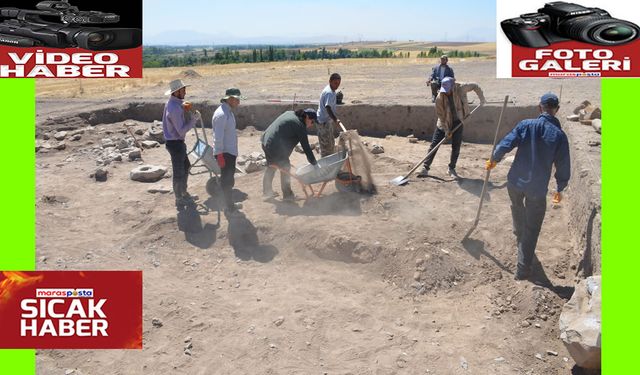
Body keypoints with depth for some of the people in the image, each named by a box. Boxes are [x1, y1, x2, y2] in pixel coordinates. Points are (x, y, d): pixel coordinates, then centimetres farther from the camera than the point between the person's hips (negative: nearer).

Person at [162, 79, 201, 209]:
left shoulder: (173, 103, 7)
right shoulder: (175, 108, -25)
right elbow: (182, 130, -25)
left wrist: (187, 112, 1)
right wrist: (194, 118, -18)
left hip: (176, 142, 10)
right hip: (176, 143, -10)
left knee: (186, 167, 24)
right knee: (179, 172, 4)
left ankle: (183, 193, 38)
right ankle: (179, 200, 18)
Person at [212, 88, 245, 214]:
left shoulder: (229, 111, 12)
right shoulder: (221, 114, -20)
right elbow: (218, 137, -23)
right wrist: (220, 155, -24)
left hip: (230, 151, 10)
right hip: (224, 153, -10)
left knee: (229, 179, 18)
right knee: (227, 180, -1)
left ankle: (230, 204, 30)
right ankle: (229, 207, 9)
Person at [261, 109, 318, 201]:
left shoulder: (289, 113, 13)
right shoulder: (300, 126, -12)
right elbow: (306, 146, -10)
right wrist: (313, 162, -3)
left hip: (266, 141, 9)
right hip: (276, 147, -9)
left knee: (271, 166, 23)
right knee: (285, 168, 6)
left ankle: (267, 191, 36)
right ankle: (287, 195, 15)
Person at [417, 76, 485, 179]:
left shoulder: (460, 88, -19)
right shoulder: (440, 98, -21)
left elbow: (474, 86, -1)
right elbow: (440, 115, -15)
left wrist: (482, 98, 2)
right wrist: (446, 130, -14)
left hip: (458, 122, 1)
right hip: (444, 122, -1)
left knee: (456, 146, 1)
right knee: (434, 144, -5)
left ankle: (451, 169, 17)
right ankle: (425, 168, 0)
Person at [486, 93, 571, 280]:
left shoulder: (525, 125, -6)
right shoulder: (559, 135, -6)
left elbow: (505, 144, -10)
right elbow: (563, 166, -2)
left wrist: (494, 160, 9)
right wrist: (560, 188, 12)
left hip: (515, 182, 2)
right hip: (538, 189, -2)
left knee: (517, 208, 34)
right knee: (532, 229, 7)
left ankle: (519, 234, 60)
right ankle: (523, 268, 10)